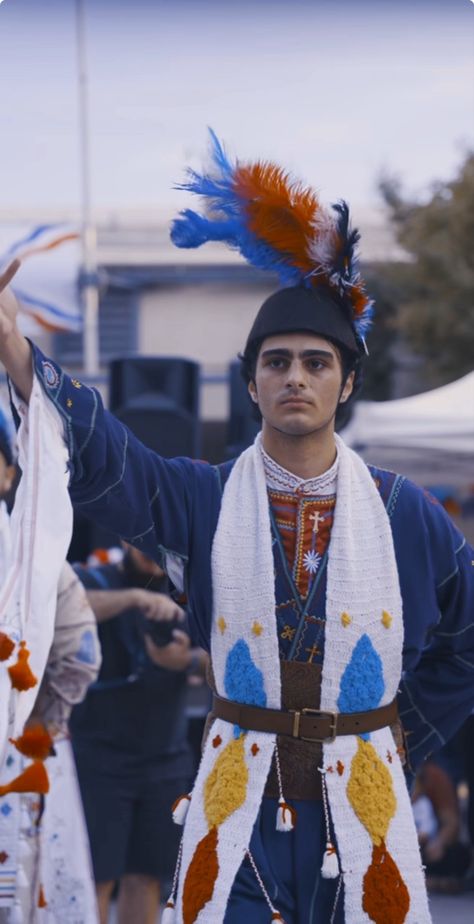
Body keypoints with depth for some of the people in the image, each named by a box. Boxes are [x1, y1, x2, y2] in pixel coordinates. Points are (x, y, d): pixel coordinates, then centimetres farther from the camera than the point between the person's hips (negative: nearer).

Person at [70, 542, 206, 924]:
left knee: (146, 877, 4)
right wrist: (134, 597, -42)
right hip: (98, 759, -4)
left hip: (165, 760, 4)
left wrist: (187, 659, -26)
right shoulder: (92, 581, -4)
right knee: (96, 877, -8)